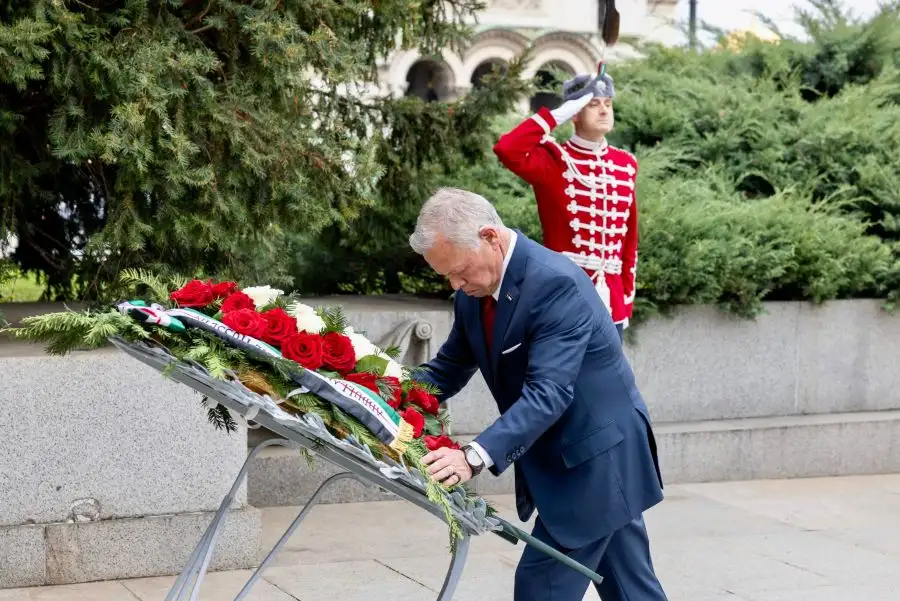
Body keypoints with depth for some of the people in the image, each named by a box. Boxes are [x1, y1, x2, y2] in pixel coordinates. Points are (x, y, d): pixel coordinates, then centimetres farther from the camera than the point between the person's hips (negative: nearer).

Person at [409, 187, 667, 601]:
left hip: (597, 458, -9)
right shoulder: (474, 292, 1)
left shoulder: (554, 283, -26)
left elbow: (548, 393, -33)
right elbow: (449, 368, 12)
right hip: (561, 459, 9)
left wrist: (476, 457, -43)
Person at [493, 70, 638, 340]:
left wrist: (627, 300, 14)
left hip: (610, 303, 5)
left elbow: (629, 239, 15)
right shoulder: (554, 159, -6)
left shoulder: (626, 165, 10)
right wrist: (557, 115, -19)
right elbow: (507, 149, -27)